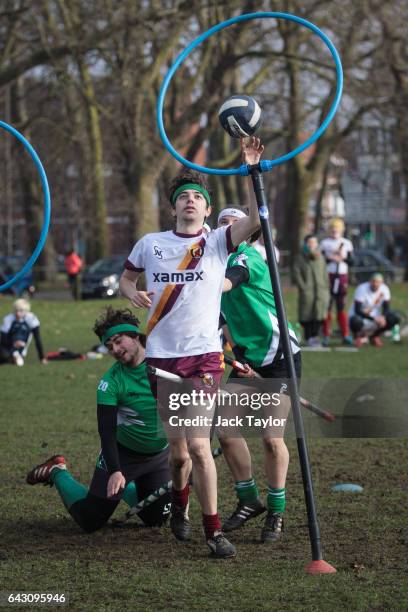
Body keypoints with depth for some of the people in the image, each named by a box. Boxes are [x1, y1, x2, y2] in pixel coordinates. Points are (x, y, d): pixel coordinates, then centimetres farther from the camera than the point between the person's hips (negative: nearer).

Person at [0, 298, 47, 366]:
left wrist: (42, 358, -16)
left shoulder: (31, 319, -14)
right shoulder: (8, 319, -13)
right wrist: (13, 344, -35)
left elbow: (37, 339, -13)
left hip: (20, 350, 2)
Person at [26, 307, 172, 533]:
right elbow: (106, 430, -25)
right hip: (123, 453, -3)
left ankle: (125, 489, 38)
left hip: (159, 454, 3)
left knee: (156, 520, 9)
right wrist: (115, 471, -36)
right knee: (89, 521, -1)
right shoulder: (110, 382, -22)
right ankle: (57, 473, 25)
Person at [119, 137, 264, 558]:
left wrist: (253, 171, -24)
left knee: (198, 445, -13)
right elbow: (125, 278, 22)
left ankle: (214, 531, -4)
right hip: (162, 358, 2)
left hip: (203, 357, -2)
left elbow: (254, 220, -14)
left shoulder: (217, 243, 3)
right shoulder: (150, 244, 9)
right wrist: (133, 294, -1)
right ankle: (179, 504, 36)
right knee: (178, 450, 7)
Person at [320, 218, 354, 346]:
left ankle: (346, 335, 8)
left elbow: (351, 261, 9)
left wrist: (343, 257, -9)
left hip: (342, 276, 2)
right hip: (328, 276, -2)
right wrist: (330, 258, -15)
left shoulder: (346, 243, 10)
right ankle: (326, 336, 1)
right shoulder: (325, 243, 3)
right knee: (327, 305, -3)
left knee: (341, 306, 5)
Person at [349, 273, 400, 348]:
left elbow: (386, 308, -4)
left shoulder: (384, 289, -8)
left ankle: (373, 336, 7)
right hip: (361, 316, -5)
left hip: (376, 317, 5)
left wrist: (383, 317, -28)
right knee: (356, 322, -41)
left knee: (394, 319, -18)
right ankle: (358, 335, -1)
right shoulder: (362, 289, -22)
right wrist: (373, 319, -36)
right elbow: (358, 310, -25)